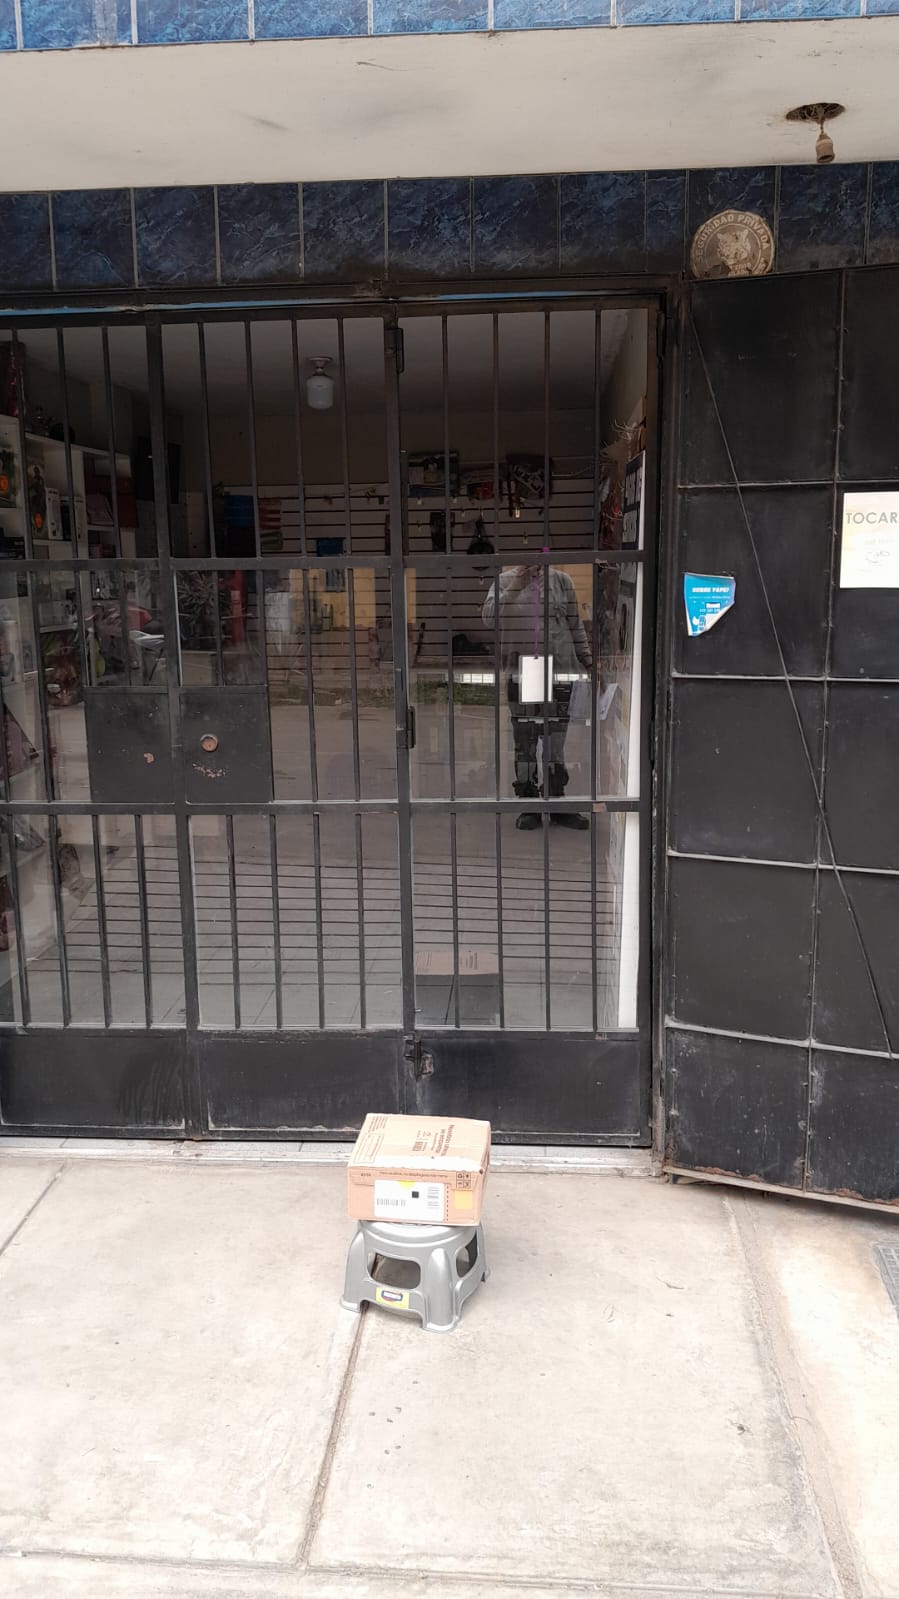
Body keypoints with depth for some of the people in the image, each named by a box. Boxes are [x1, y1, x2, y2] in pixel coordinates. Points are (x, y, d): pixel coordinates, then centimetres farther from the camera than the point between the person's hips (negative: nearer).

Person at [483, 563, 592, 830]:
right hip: (521, 673, 0)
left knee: (556, 739, 4)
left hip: (559, 670, 0)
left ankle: (557, 805, 13)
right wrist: (515, 587, -13)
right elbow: (489, 616, -7)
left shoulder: (561, 581, 8)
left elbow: (575, 625, 12)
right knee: (524, 740, 2)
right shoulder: (505, 580, 6)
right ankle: (528, 806, 10)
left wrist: (587, 661, 12)